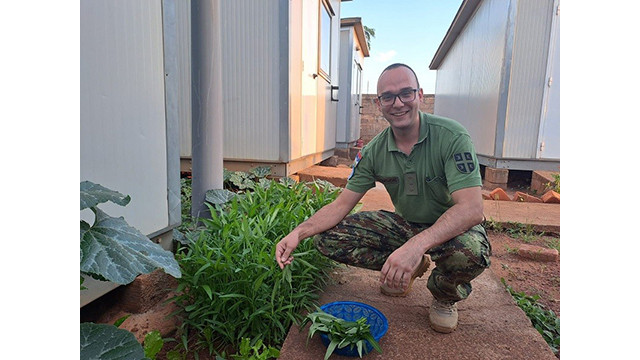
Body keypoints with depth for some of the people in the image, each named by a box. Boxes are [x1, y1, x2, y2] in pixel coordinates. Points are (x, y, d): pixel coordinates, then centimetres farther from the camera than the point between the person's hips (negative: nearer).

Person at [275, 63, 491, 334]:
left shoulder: (451, 137, -21)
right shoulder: (374, 151, -8)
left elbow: (472, 209, -31)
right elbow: (342, 204, -6)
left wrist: (417, 244, -46)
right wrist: (299, 232, -23)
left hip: (453, 228, -3)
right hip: (405, 224, 4)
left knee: (471, 251, -40)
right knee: (327, 237, -12)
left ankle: (444, 296, -1)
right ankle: (410, 267, 8)